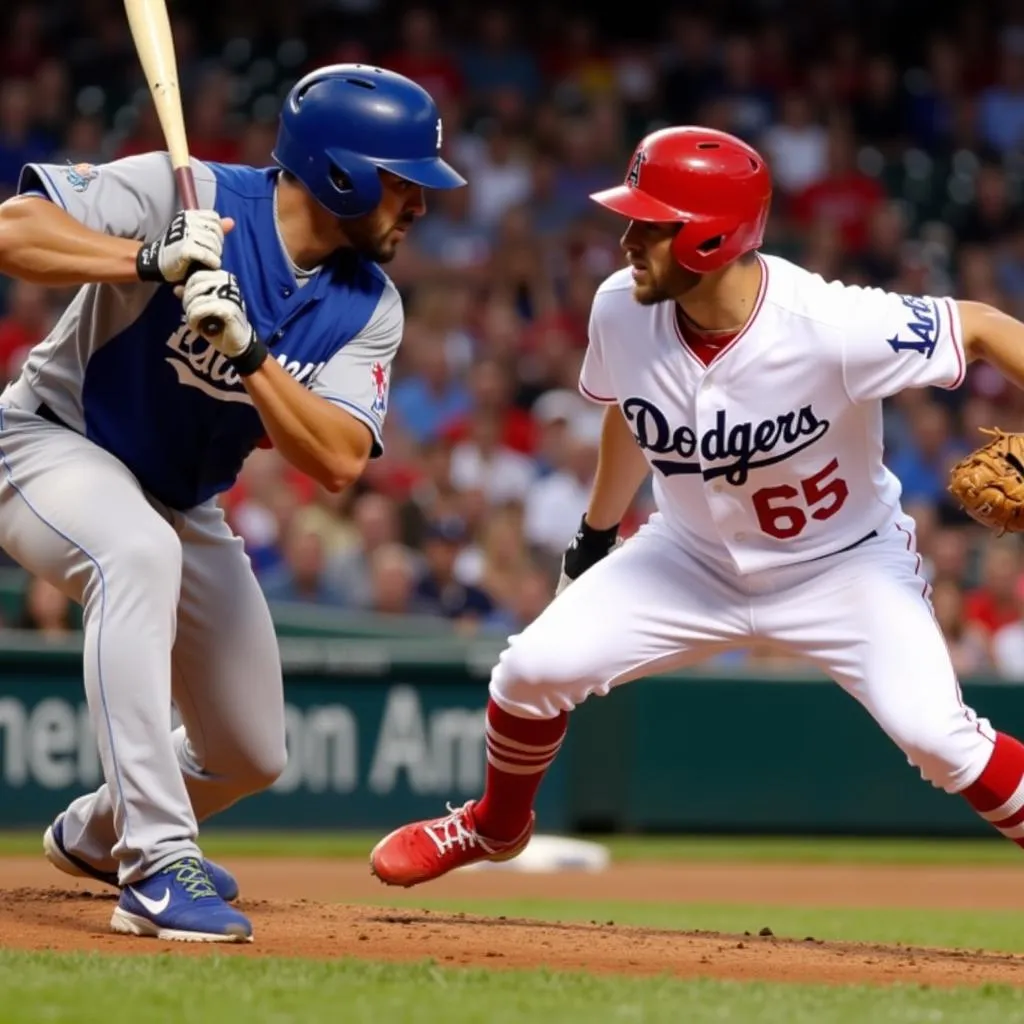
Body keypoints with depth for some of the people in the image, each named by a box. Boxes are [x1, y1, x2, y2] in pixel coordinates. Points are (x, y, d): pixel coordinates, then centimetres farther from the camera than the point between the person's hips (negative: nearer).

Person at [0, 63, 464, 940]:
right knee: (140, 551, -41)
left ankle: (98, 834, 45)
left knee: (251, 756, 10)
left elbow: (339, 463, -22)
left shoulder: (368, 308, -9)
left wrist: (246, 350, -35)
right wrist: (149, 260, -44)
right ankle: (158, 869, -40)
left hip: (185, 502, 7)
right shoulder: (180, 195, -24)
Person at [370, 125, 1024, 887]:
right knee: (532, 670, -5)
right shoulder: (622, 311, -18)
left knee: (934, 735, -23)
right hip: (695, 555, 4)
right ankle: (494, 828, 25)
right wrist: (596, 533, 19)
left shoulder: (830, 327, -34)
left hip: (844, 561, -4)